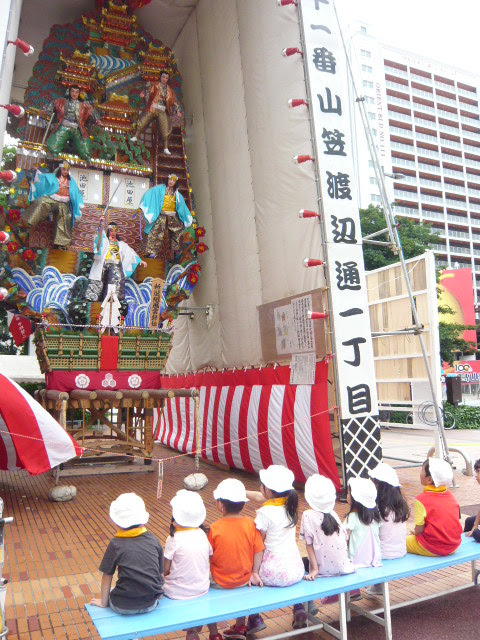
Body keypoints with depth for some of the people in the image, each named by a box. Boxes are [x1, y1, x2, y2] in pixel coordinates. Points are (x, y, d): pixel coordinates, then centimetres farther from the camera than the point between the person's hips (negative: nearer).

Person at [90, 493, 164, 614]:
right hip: (151, 604, 2)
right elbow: (161, 573, 5)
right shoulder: (153, 540, -3)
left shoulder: (116, 544, -10)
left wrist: (103, 602, 14)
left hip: (124, 607, -2)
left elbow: (107, 576, -1)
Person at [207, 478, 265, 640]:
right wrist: (254, 573, 1)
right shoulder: (250, 524, -12)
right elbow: (258, 551, -7)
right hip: (245, 580, 3)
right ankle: (240, 626, 44)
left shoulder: (215, 528, -20)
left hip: (220, 582, -3)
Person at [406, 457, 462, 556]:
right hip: (454, 546, 7)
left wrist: (415, 533, 7)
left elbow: (419, 530, -17)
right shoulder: (450, 496, 1)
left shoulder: (422, 500, -19)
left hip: (433, 549, -7)